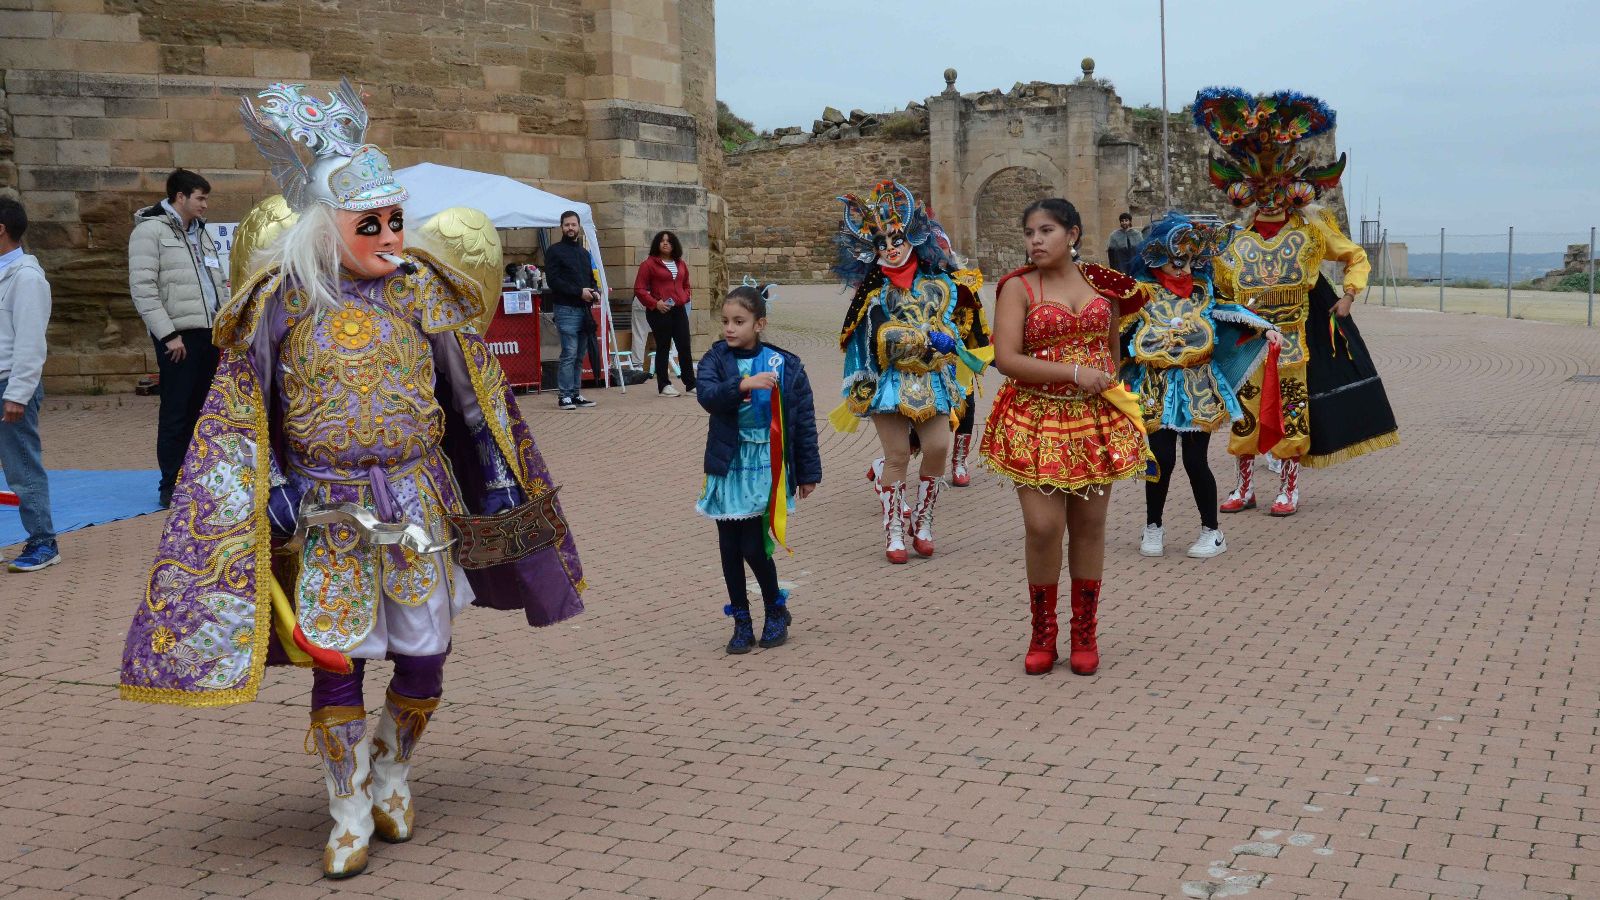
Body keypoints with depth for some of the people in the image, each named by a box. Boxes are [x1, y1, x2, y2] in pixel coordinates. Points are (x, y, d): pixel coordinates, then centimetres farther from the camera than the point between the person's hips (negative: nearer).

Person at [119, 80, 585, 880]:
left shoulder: (422, 288, 0)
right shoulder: (282, 298, -3)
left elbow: (474, 395, 8)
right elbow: (241, 408, 2)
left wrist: (495, 474, 8)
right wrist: (269, 485, -7)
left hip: (419, 502, 2)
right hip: (327, 512, -1)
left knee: (424, 654, 6)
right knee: (335, 660, -1)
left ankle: (393, 775, 33)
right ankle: (350, 815, 17)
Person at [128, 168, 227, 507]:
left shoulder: (199, 232, 19)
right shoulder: (150, 230, -6)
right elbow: (142, 288, -12)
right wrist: (168, 334, -16)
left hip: (210, 332, 7)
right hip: (178, 335, -7)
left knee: (199, 410, 11)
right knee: (176, 412, -2)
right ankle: (171, 487, 6)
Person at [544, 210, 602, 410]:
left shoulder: (584, 253, 21)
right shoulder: (554, 251, -1)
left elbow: (591, 278, 27)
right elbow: (553, 280, -11)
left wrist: (595, 292, 4)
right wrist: (579, 292, -16)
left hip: (584, 309, 7)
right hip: (566, 309, -7)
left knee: (579, 355, 8)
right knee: (569, 353, -10)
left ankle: (575, 394, 13)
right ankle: (565, 396, -6)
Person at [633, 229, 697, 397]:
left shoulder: (681, 265, 15)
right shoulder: (649, 264, -3)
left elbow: (686, 286, 26)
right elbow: (639, 289, -6)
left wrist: (685, 297, 5)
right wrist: (655, 303, -16)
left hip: (679, 310, 5)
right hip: (659, 312, -5)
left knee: (685, 347, 5)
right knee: (663, 348, 0)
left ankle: (691, 384, 12)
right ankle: (664, 385, 7)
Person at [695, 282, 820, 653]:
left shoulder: (785, 366, -4)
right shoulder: (716, 358, 0)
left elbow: (804, 422, 1)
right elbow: (707, 394, -19)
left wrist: (809, 473, 3)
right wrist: (743, 384, -35)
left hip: (766, 466, -3)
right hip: (728, 465, 3)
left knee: (753, 546, -6)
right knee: (729, 548, 7)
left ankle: (776, 611, 19)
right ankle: (742, 622, 20)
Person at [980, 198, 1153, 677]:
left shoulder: (1102, 283, 8)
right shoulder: (1018, 287, -3)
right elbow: (1006, 359, -13)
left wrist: (1109, 381, 7)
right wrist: (1075, 373, -16)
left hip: (1096, 418, 3)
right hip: (1036, 420, -3)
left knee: (1089, 527, 7)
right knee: (1043, 526, -10)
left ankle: (1085, 635, 20)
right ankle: (1042, 635, 10)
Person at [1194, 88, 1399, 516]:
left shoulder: (1312, 230, 1)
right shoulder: (1236, 239, 2)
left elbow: (1357, 257, 10)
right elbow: (1219, 285, 9)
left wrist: (1348, 296, 0)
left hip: (1297, 335, -1)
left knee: (1292, 407, 3)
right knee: (1246, 406, 3)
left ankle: (1289, 488, 13)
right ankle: (1245, 487, 14)